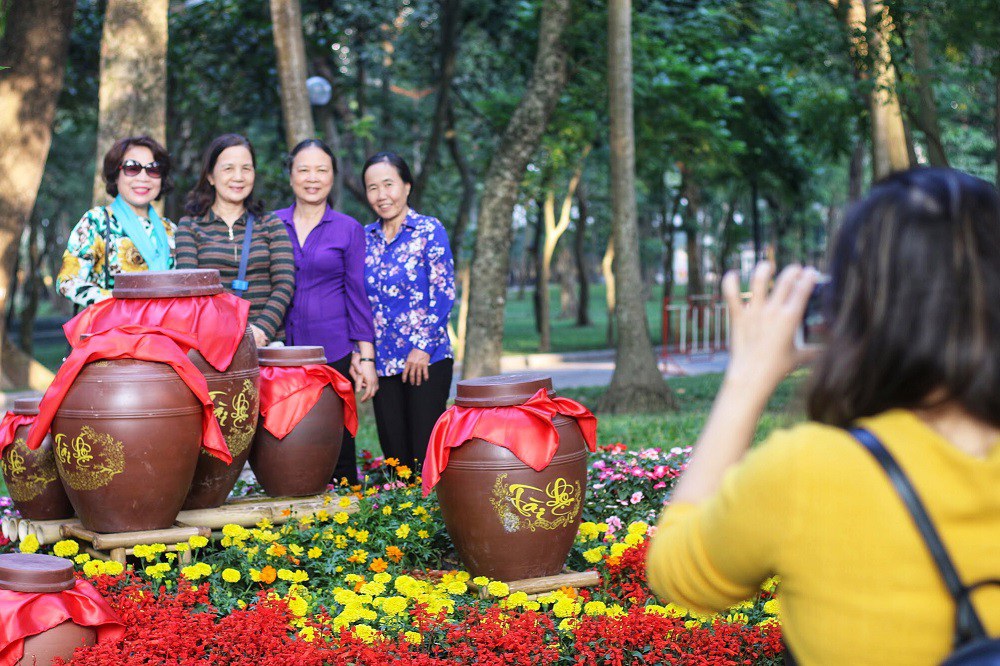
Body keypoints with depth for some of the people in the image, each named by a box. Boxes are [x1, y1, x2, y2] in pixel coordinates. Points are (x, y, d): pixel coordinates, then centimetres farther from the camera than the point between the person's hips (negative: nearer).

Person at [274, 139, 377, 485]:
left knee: (337, 444, 2)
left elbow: (358, 294, 3)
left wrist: (366, 356, -3)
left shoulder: (349, 229, 4)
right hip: (282, 353, 1)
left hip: (334, 352, -1)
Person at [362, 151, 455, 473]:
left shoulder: (429, 231, -3)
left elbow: (444, 292, -7)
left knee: (426, 454, -4)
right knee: (394, 455, 7)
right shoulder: (365, 237, 10)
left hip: (426, 359, -4)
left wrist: (423, 347, -12)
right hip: (383, 361, 4)